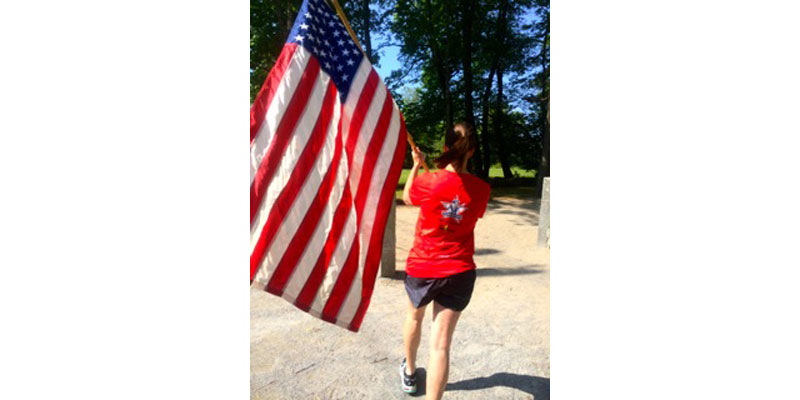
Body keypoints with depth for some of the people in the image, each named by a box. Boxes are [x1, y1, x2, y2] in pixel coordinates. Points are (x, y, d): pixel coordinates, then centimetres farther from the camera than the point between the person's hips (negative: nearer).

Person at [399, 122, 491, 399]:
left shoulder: (427, 182, -16)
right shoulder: (481, 189, -9)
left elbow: (407, 198, 6)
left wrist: (416, 165, 17)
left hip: (421, 269, 0)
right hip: (459, 273, 0)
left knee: (414, 317, 29)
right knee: (441, 344, 4)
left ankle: (409, 372, 52)